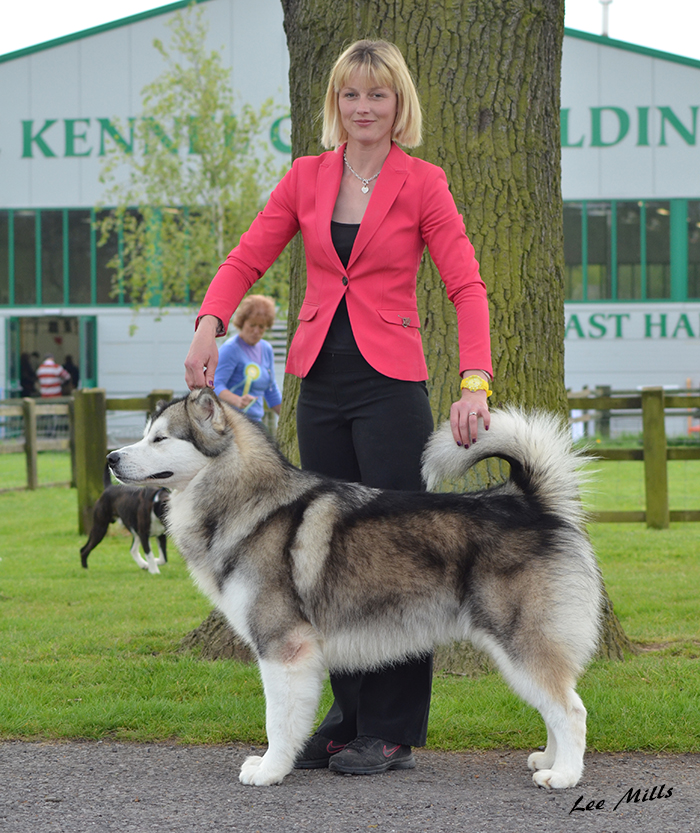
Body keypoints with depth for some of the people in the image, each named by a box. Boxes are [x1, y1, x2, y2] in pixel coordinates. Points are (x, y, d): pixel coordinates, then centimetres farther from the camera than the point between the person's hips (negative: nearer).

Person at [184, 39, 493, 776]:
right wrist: (209, 323, -13)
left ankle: (393, 731, 3)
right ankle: (349, 718, 17)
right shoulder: (306, 178, 8)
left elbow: (467, 286, -9)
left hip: (391, 383, -4)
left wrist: (475, 382, -22)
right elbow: (246, 260, 7)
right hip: (321, 382, 4)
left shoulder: (422, 184, -3)